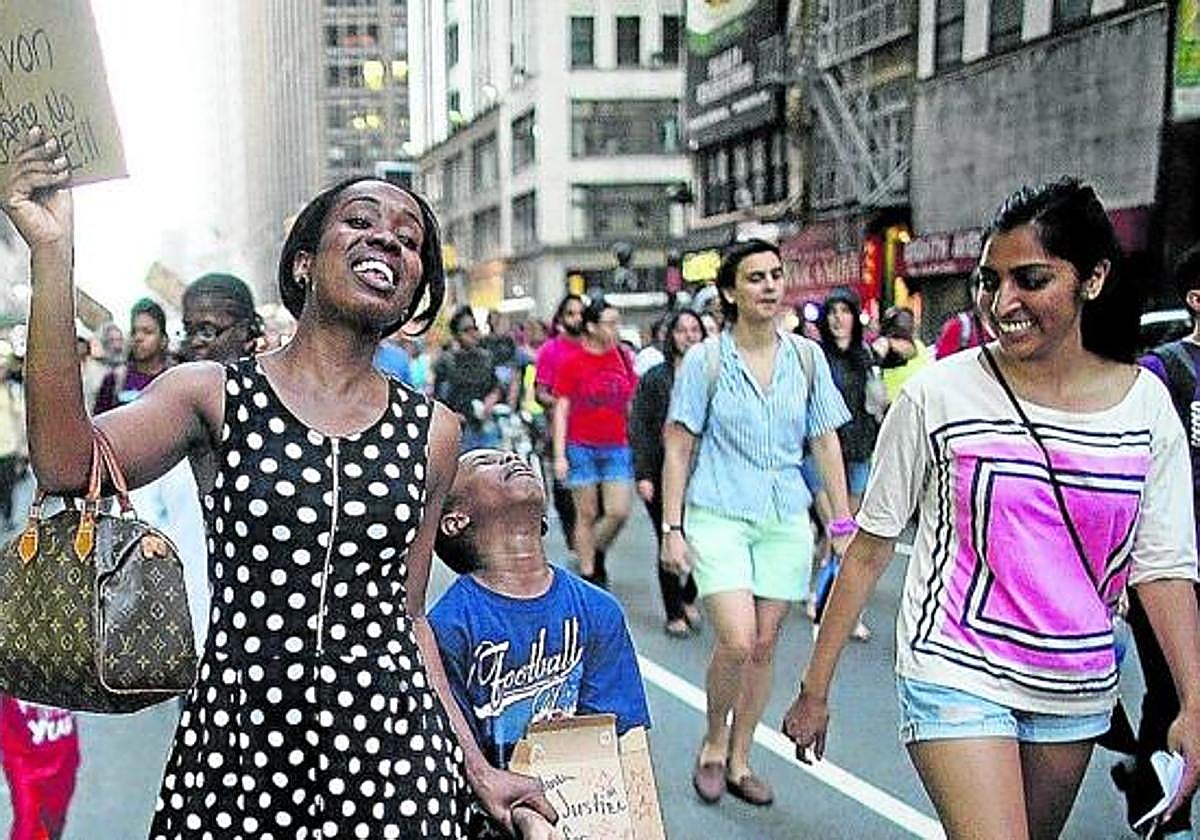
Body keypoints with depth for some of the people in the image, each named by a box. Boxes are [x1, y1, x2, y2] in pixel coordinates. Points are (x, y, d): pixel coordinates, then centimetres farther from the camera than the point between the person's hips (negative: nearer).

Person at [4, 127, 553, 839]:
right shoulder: (212, 394, -2)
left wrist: (477, 768, 9)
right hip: (234, 740, -1)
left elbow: (406, 615, 10)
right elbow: (67, 466, -19)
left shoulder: (432, 432, 4)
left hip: (391, 751, 2)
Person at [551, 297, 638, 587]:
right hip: (581, 447, -3)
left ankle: (596, 551, 25)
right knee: (587, 514, 4)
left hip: (617, 448, 3)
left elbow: (631, 403, 14)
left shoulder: (624, 357, 6)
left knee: (619, 512, -3)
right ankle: (587, 574, 15)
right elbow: (561, 410, -3)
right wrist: (559, 455, -8)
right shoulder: (572, 362, -4)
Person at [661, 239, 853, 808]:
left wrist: (843, 522, 7)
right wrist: (672, 527, -6)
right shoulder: (705, 360, -3)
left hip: (786, 520, 4)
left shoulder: (806, 357, 6)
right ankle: (713, 743, 13)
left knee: (764, 646, 7)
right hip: (718, 516, -3)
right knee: (736, 642, -15)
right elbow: (677, 448, -1)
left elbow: (825, 443, 10)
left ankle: (739, 760, 25)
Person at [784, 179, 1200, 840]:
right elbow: (869, 549, -7)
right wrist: (815, 689, -5)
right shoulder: (939, 395, -12)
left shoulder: (1146, 404, -3)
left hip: (1078, 688, 4)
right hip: (957, 674, -4)